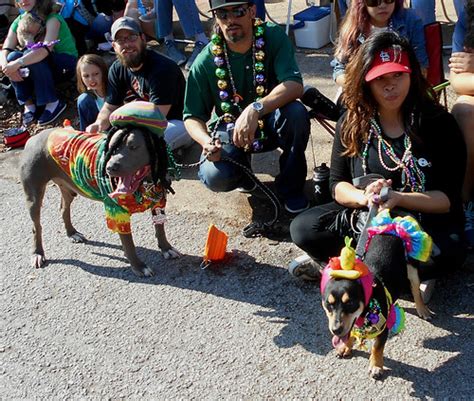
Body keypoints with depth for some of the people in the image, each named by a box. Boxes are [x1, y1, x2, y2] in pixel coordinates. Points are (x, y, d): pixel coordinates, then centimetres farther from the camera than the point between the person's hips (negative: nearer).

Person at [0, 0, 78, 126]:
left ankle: (53, 103, -22)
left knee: (35, 59, -34)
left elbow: (46, 49, -36)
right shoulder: (19, 22, -2)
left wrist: (18, 63, -43)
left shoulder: (52, 19, -20)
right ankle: (28, 103, -16)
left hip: (66, 64, -5)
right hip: (44, 68, 5)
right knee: (12, 57, -21)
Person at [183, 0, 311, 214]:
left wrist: (255, 109, -46)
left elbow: (294, 85, -30)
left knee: (296, 112, -33)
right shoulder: (206, 62, -15)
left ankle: (290, 187, -6)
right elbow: (192, 117, -8)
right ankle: (243, 166, 14)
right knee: (215, 177, -28)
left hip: (271, 123, 0)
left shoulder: (273, 37, -17)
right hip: (230, 129, 0)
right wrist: (206, 141, -31)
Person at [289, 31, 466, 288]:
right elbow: (338, 184, 3)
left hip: (426, 224, -2)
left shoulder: (438, 123, -8)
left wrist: (397, 198, -25)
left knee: (442, 254, -36)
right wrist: (363, 197, -20)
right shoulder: (352, 123, 1)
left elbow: (449, 199, -9)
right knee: (302, 228, -19)